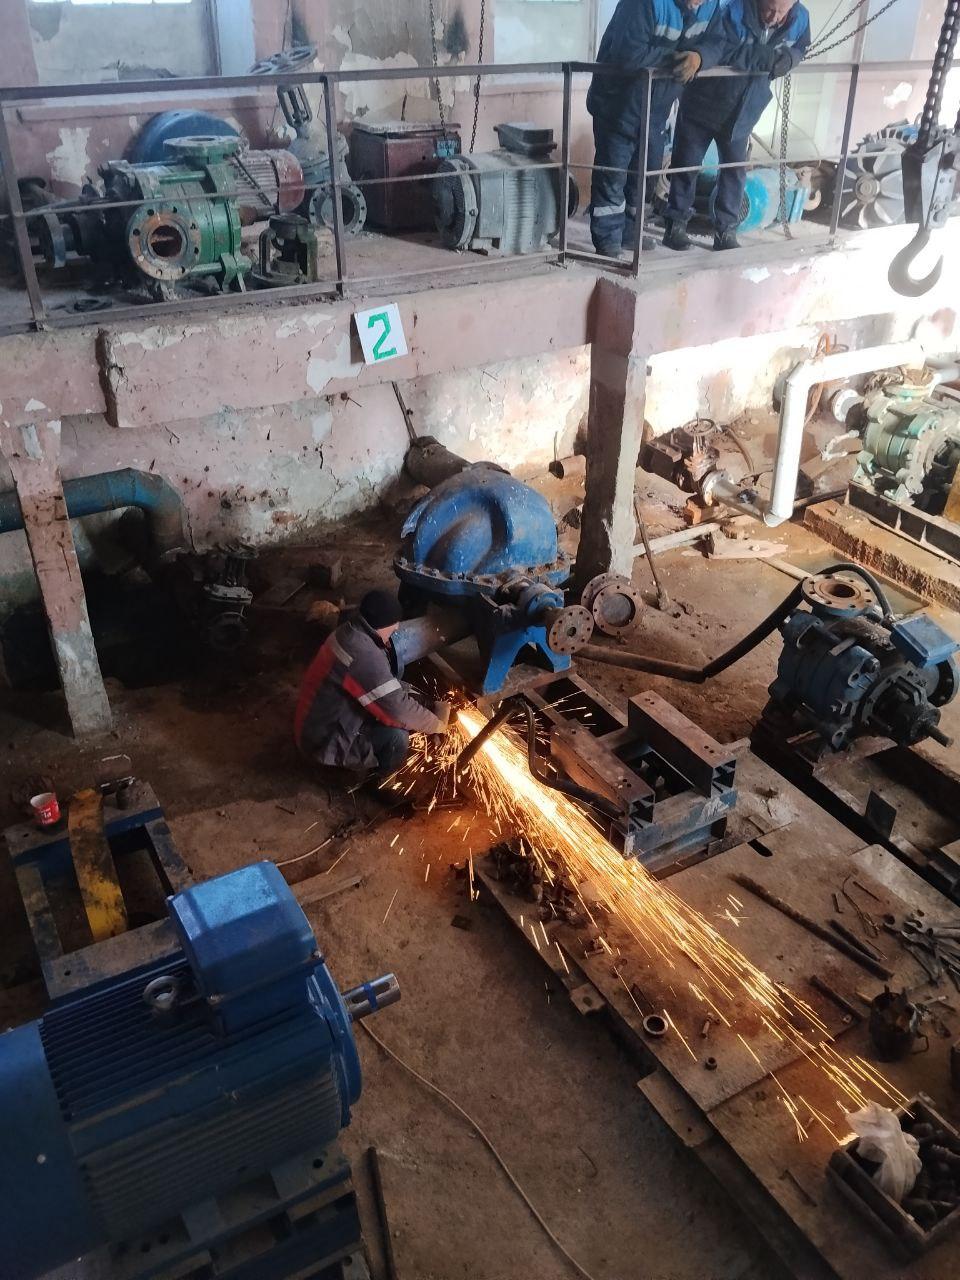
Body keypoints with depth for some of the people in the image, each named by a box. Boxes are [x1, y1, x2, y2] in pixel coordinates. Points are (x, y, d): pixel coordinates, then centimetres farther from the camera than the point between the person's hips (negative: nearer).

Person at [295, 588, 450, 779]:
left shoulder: (349, 633, -2)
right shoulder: (364, 656, -33)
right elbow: (398, 709, -28)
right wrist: (437, 723, -14)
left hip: (318, 723, 10)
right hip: (324, 741, -10)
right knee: (397, 736, -23)